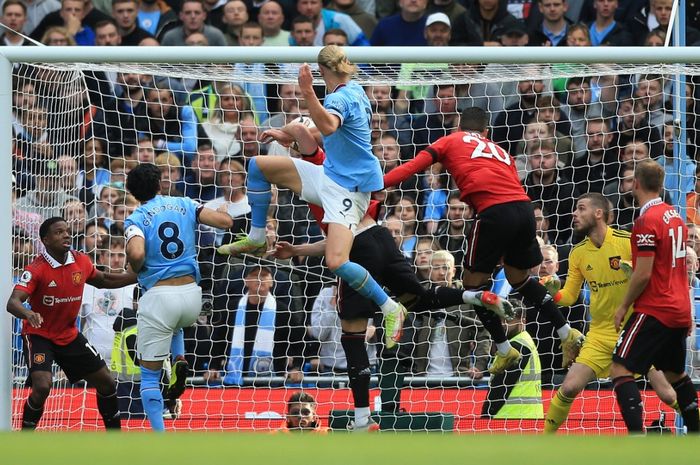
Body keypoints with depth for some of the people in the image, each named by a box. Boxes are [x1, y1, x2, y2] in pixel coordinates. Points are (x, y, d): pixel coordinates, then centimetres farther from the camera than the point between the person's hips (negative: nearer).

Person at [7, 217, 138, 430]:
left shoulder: (81, 261, -5)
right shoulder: (36, 269, -22)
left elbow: (104, 281, 16)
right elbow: (13, 302, -33)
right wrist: (27, 314, -56)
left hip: (70, 335, 6)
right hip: (39, 335, -6)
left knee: (106, 382, 7)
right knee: (42, 386, -26)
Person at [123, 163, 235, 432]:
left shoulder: (136, 219, -3)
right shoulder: (185, 205, 7)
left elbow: (137, 253, -22)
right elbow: (226, 222, 0)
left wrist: (135, 269, 0)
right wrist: (217, 211, 23)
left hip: (159, 296, -4)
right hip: (192, 295, 4)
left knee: (149, 376, 6)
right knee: (174, 324, 43)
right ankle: (180, 359, 15)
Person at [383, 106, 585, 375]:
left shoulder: (450, 141, 18)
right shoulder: (501, 152, 30)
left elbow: (413, 167, 7)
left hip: (495, 211, -5)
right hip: (524, 207, 6)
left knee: (474, 281, 11)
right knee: (519, 278, 26)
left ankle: (504, 350, 13)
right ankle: (568, 335, 23)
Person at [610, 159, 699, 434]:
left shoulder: (647, 221, -15)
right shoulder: (675, 216, 11)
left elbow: (643, 274, -17)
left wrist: (623, 306, -6)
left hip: (654, 309, -9)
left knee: (620, 369, -11)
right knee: (675, 373, 21)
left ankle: (637, 439, -24)